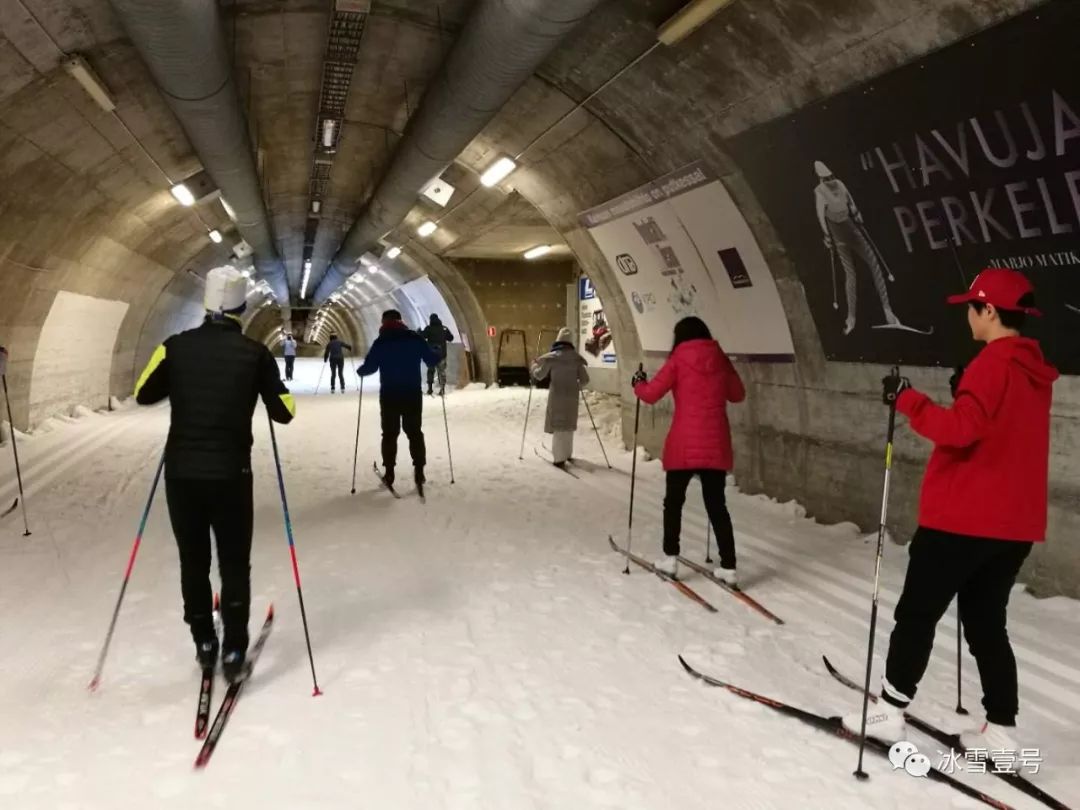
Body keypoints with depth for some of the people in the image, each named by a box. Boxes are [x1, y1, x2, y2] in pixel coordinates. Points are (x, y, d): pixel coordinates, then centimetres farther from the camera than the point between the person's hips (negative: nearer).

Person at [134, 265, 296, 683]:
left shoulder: (176, 346, -2)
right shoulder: (255, 352, -7)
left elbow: (144, 394, 10)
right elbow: (284, 412, -1)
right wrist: (269, 387, 17)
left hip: (181, 472, 2)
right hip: (230, 473, -2)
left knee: (193, 560, 17)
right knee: (234, 564, 10)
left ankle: (204, 643, 28)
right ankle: (233, 652, 10)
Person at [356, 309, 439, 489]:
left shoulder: (381, 342, -4)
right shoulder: (415, 338, -1)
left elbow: (370, 366, -8)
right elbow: (432, 360, 2)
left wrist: (360, 371, 14)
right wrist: (438, 358, 25)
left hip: (389, 395, -1)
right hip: (413, 394, 1)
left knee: (389, 434, 10)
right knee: (415, 432, 10)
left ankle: (389, 473, 9)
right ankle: (419, 471, 3)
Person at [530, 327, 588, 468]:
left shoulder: (551, 357, -7)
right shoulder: (576, 357, 0)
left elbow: (539, 376, -1)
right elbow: (585, 379, 3)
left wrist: (534, 365, 19)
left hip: (557, 395, -3)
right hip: (572, 395, 3)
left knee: (558, 425, 0)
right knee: (569, 424, 17)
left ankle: (560, 459, -6)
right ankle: (568, 454, 27)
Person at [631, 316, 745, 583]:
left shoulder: (678, 360, -4)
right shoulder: (721, 359, 6)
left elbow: (650, 394, -4)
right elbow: (738, 395, 19)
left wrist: (638, 383, 16)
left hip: (684, 444, -3)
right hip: (716, 445, 3)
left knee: (674, 501, 15)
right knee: (717, 505, 10)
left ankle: (670, 558, 16)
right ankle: (728, 567, 7)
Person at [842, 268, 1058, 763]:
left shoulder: (992, 362, -16)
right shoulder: (1035, 369, 11)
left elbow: (961, 430, -26)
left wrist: (907, 400, -20)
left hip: (963, 517, -8)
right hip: (1015, 523, 8)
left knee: (916, 614, 3)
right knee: (986, 623, 16)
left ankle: (890, 712, 11)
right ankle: (1001, 729, 19)